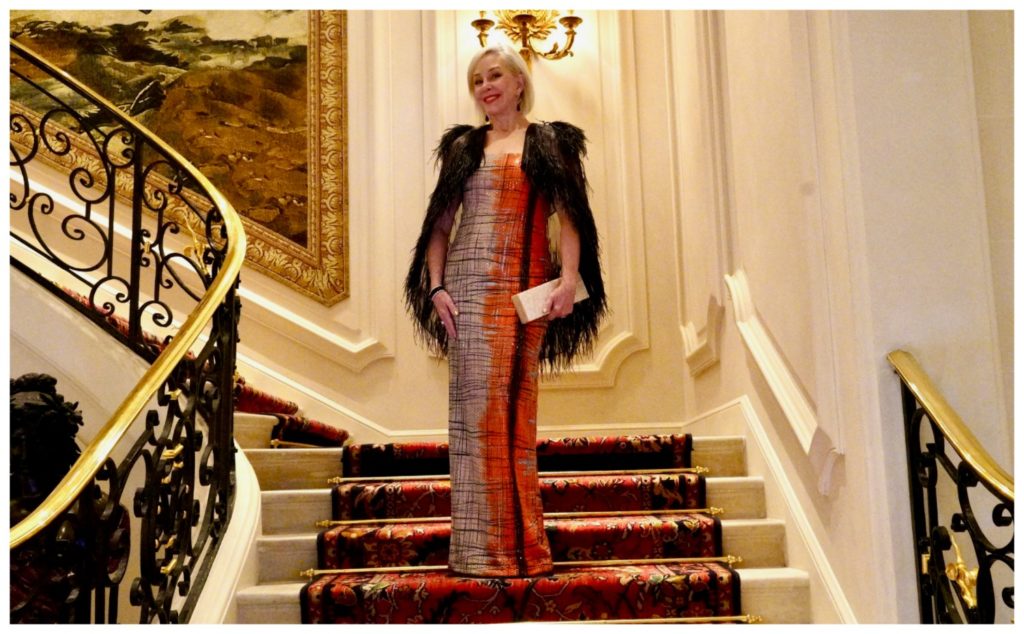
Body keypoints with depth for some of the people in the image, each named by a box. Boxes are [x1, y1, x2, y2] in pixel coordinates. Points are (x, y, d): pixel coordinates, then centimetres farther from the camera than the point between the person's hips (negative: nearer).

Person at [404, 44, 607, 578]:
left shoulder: (549, 142, 11)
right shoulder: (463, 146, 16)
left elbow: (568, 215, 1)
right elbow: (440, 223, 11)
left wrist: (569, 278, -12)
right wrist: (436, 287, -2)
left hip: (526, 288, -1)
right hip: (469, 282, 2)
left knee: (515, 405, -1)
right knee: (474, 403, -4)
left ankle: (518, 541, 7)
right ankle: (481, 545, 1)